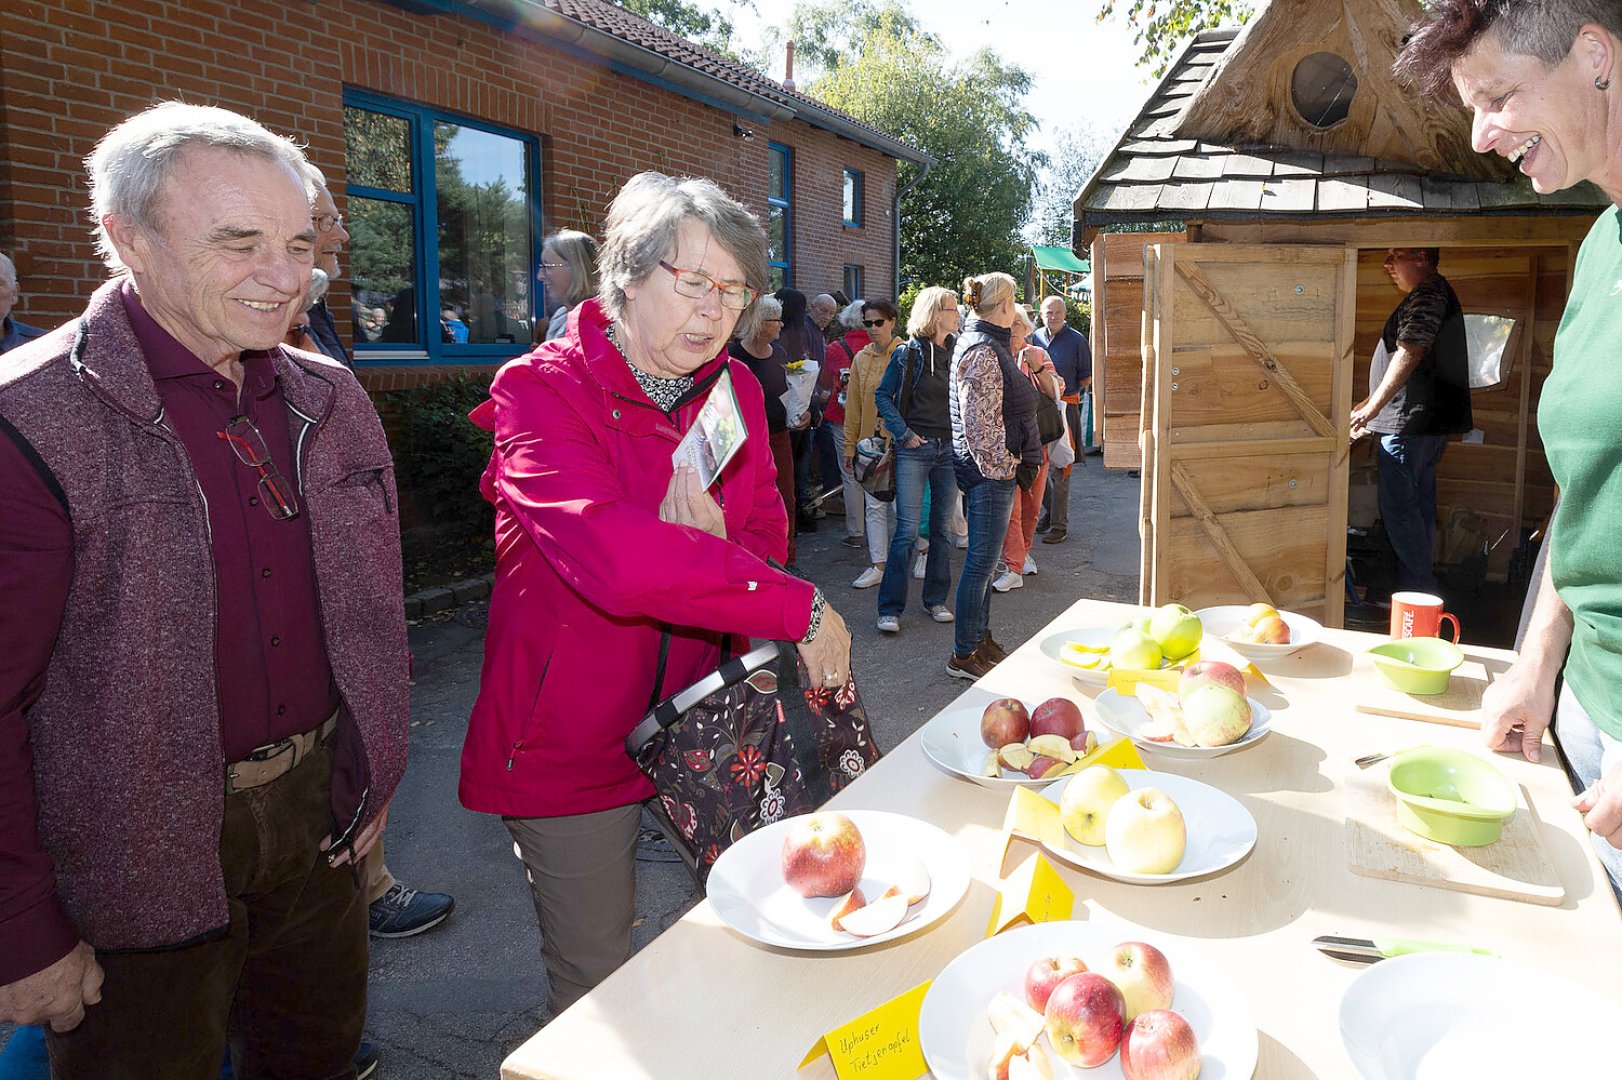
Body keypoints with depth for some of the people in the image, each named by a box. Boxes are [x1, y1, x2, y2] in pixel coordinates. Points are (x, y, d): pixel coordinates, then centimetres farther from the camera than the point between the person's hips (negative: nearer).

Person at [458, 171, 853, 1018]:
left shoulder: (735, 392, 3)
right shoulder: (544, 390, -16)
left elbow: (768, 542, 2)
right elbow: (613, 557, -32)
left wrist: (715, 544, -23)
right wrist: (801, 609, -29)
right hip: (574, 730, -5)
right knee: (594, 973, 11)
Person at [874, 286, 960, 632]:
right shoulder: (909, 353, -4)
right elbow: (883, 396, 0)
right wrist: (903, 433, -8)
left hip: (950, 448, 4)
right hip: (915, 449, -4)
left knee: (943, 527, 9)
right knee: (908, 528, -7)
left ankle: (935, 599, 21)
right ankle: (890, 608, -1)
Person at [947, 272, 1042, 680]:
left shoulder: (982, 343, 15)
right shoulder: (983, 351, -18)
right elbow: (980, 421, -22)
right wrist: (1001, 466, -16)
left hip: (988, 467, 11)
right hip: (989, 468, -11)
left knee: (983, 558, 18)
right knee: (981, 562, -3)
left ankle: (981, 639, 30)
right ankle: (963, 655, 7)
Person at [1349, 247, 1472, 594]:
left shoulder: (1427, 293, -14)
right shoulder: (1433, 293, 21)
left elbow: (1409, 353, -24)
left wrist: (1373, 405, -24)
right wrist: (1370, 403, 25)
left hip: (1412, 422, -11)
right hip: (1427, 421, 11)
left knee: (1398, 506, -8)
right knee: (1419, 504, 15)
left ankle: (1419, 589, -4)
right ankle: (1423, 584, 23)